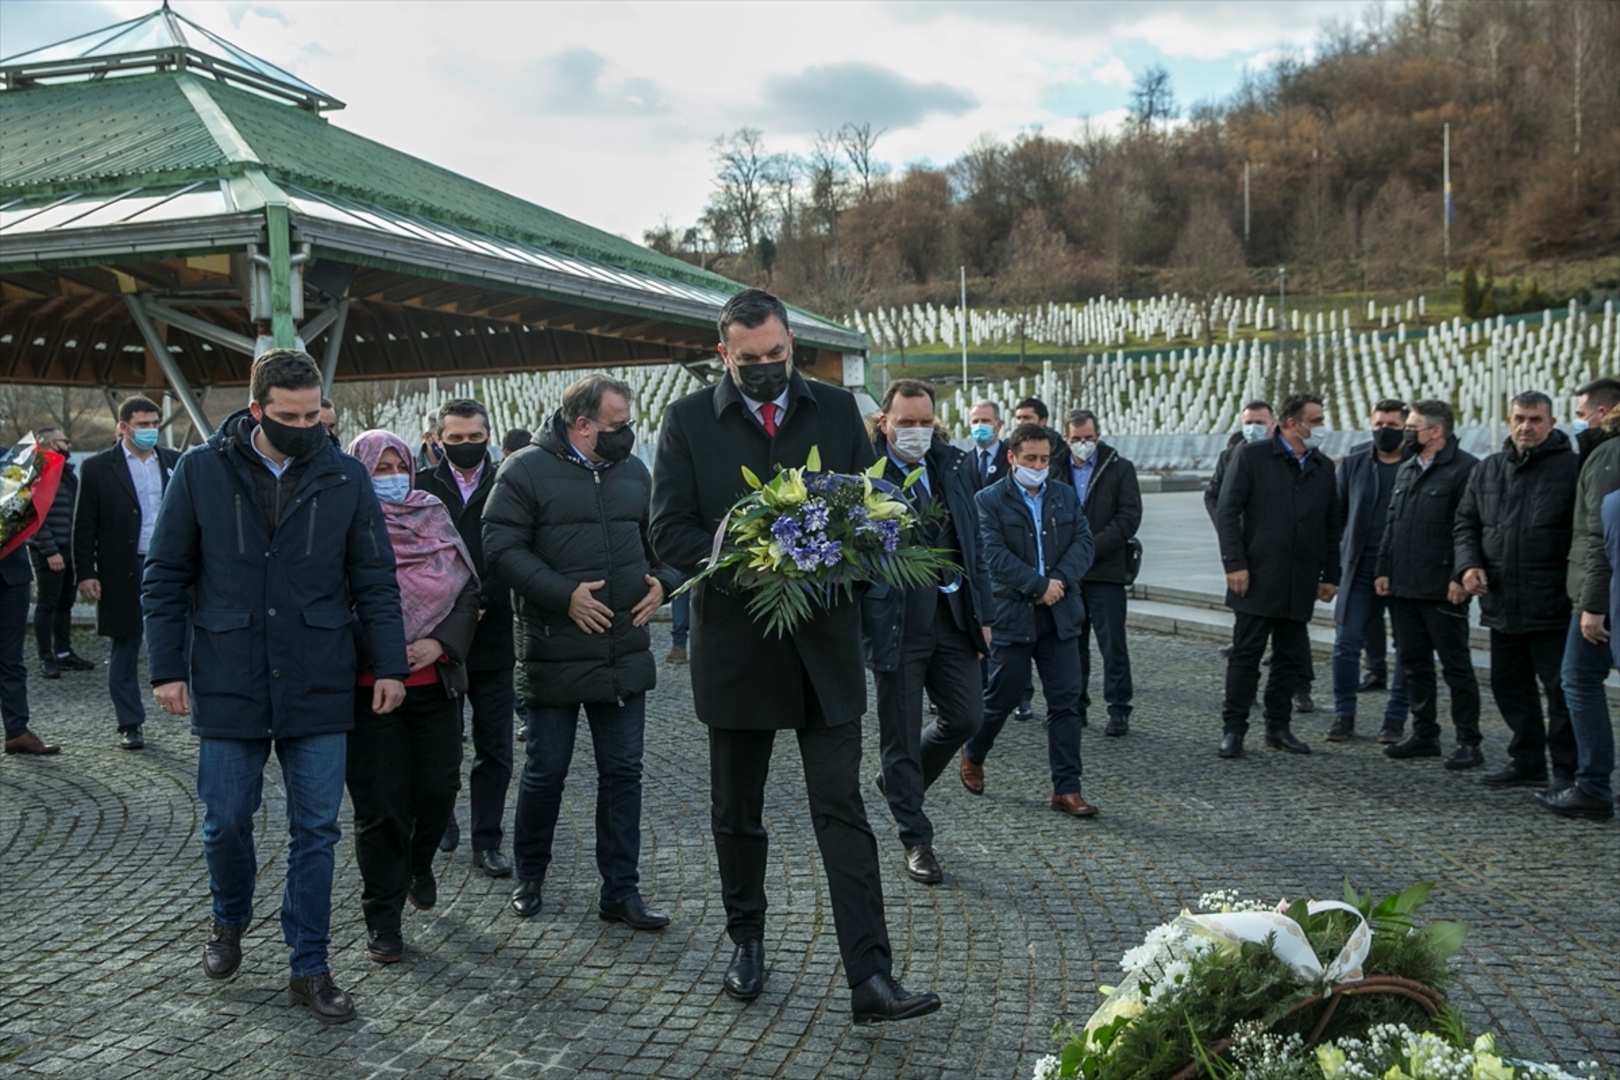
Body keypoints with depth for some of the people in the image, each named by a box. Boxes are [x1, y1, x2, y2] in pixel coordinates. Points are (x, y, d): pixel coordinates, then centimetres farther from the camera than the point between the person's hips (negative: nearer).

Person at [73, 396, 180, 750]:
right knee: (125, 651, 7)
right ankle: (131, 724, 17)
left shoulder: (174, 462, 7)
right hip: (123, 573, -1)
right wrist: (85, 573, -8)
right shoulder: (98, 468, -1)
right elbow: (84, 527, -1)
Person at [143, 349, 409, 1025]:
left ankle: (309, 968, 17)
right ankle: (230, 920, 39)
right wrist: (167, 667, -3)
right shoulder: (202, 471, -3)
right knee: (226, 822, 10)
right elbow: (166, 577, 1)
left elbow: (375, 580, 3)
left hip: (318, 689, 1)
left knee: (316, 831, 5)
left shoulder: (345, 477, 0)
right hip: (228, 685, 0)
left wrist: (390, 665, -1)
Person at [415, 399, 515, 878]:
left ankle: (487, 840, 13)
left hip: (492, 637, 0)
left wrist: (481, 601, -17)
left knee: (494, 749, 4)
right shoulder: (421, 488, 1)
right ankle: (441, 821, 33)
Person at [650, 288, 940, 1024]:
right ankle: (747, 941, 34)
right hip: (735, 644, 0)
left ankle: (871, 977, -2)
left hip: (825, 640, 0)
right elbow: (669, 530, -5)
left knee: (843, 811, -3)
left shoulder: (837, 410, 6)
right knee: (736, 811, 14)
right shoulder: (689, 420, 0)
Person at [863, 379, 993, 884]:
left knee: (966, 715, 7)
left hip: (952, 615, 5)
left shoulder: (955, 465, 7)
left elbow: (972, 541, 13)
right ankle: (916, 841, 20)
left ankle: (899, 781, 34)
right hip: (896, 622, -5)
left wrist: (982, 612, 11)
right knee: (901, 735, 5)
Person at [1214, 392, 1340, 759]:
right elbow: (1227, 512, -6)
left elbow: (1331, 525, 16)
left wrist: (1330, 574, 12)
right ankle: (1233, 729, 5)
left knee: (1292, 658, 9)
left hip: (1301, 582, 5)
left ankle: (1278, 727, 20)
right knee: (1245, 656, -1)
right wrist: (1235, 564, -13)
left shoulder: (1323, 467, 12)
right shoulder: (1251, 457, -3)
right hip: (1258, 577, -5)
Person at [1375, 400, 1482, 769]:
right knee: (1413, 663, 12)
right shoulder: (1406, 469, 16)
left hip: (1443, 589, -8)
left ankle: (1469, 743, 6)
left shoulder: (1465, 469, -10)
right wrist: (1384, 569, 12)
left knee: (1456, 666, 0)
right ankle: (1424, 735, 22)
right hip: (1403, 586, 8)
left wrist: (1460, 578, -19)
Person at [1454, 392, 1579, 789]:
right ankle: (1527, 761, 26)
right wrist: (1469, 563, -1)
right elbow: (1465, 522, 16)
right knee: (1510, 686, 14)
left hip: (1553, 605, -6)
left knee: (1561, 689, -1)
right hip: (1502, 603, 6)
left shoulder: (1572, 467, -5)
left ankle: (1567, 771, 9)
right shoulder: (1486, 471, 12)